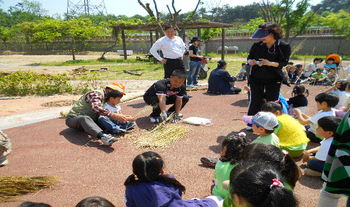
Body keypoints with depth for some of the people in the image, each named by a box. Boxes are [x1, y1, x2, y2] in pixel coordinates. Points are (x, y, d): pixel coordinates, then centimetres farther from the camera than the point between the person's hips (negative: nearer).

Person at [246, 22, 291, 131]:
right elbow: (249, 58, 10)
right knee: (255, 101, 3)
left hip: (274, 79, -1)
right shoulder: (256, 46, 0)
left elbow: (284, 62, -10)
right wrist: (251, 61, -15)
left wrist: (270, 63, -27)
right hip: (256, 78, 1)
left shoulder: (284, 47, -6)